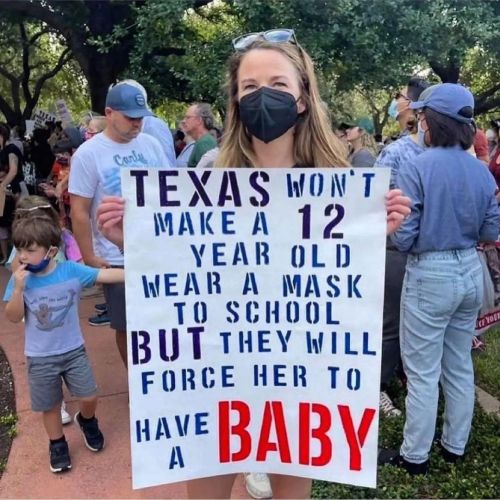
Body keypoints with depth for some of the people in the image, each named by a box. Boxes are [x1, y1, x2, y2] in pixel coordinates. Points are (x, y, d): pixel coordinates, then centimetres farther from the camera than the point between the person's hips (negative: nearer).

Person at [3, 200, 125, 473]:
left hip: (73, 350, 0)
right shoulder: (20, 279, -11)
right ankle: (57, 443, 39)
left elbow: (105, 275, -18)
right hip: (40, 358, 0)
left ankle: (86, 420, 41)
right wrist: (18, 289, -27)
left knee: (89, 397, 6)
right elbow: (13, 317, -11)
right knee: (49, 406, 15)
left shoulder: (71, 270, -14)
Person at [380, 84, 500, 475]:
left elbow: (404, 238, -16)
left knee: (423, 373, 6)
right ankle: (455, 446, 35)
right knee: (460, 366, 19)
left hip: (431, 275, -6)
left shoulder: (417, 168, -16)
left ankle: (414, 456, 20)